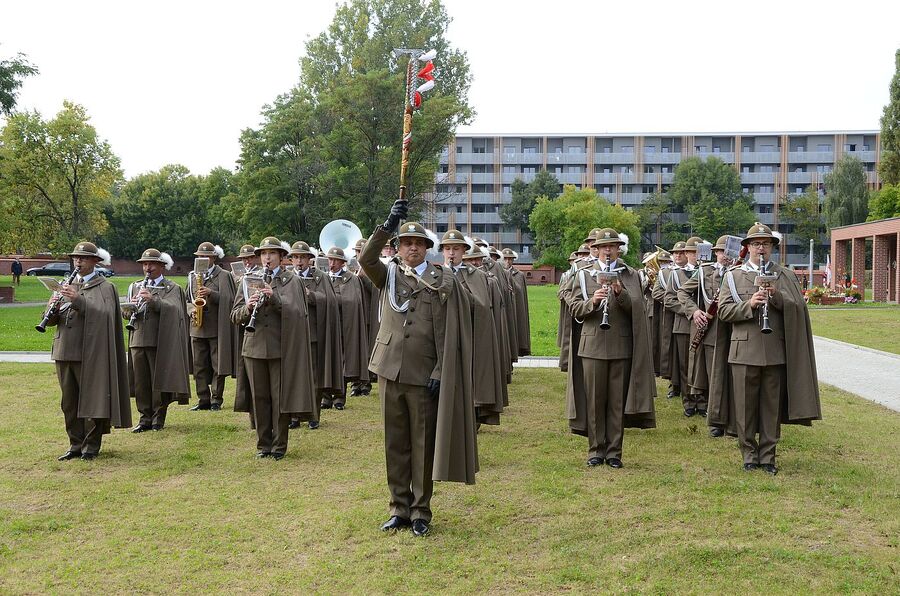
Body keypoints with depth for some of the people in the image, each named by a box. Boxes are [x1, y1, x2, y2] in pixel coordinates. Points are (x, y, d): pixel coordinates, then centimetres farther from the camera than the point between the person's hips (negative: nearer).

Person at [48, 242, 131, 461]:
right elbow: (53, 320, 12)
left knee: (91, 400, -2)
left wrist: (78, 300, -26)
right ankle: (76, 445, 18)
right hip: (65, 351, 6)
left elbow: (104, 314, -18)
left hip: (90, 353, -6)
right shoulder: (66, 286, 16)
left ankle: (91, 446, 7)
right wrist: (53, 308, -10)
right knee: (69, 402, 9)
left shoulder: (105, 288, 0)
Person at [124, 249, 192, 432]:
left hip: (160, 342, -4)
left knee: (159, 381, 0)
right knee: (140, 381, 5)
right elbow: (125, 313, 13)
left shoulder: (172, 288, 3)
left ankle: (158, 417, 13)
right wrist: (131, 307, -9)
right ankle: (145, 417, 13)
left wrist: (153, 300, -27)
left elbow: (173, 309, -15)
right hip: (138, 340, 4)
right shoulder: (135, 287, 18)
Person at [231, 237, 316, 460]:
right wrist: (248, 308, -14)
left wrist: (274, 298, -22)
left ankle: (280, 445, 11)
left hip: (281, 347, -3)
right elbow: (235, 316, 7)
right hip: (255, 347, 3)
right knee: (259, 398, 8)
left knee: (280, 397, 1)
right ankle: (263, 444, 17)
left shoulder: (291, 281, 2)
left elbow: (297, 312, -10)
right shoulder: (249, 281, 10)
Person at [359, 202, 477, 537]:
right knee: (395, 444, 9)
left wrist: (440, 373, -10)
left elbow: (448, 334, -3)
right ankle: (400, 509, 20)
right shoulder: (389, 276, 9)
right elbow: (366, 259, -12)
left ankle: (421, 512, 15)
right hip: (390, 371, 3)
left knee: (423, 446, 4)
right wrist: (388, 224, -20)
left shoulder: (443, 282, 1)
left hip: (424, 375, -3)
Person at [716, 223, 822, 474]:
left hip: (776, 352, 1)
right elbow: (723, 311, 0)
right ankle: (749, 455, 15)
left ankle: (768, 457, 15)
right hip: (745, 352, -1)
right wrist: (749, 304, -16)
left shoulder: (786, 276, 11)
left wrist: (777, 297, -15)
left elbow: (798, 308, 2)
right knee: (745, 407, 3)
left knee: (772, 407, 5)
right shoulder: (733, 276, 8)